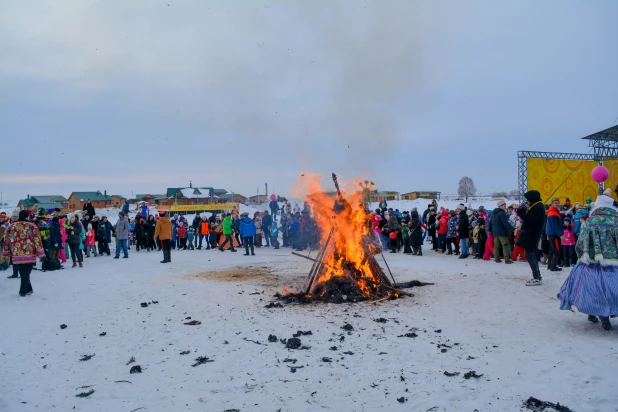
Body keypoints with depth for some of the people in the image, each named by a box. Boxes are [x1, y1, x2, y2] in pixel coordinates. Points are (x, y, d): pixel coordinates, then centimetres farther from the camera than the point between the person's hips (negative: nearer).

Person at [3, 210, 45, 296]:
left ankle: (28, 289, 22)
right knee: (26, 273, 4)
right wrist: (40, 253, -2)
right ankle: (23, 291, 6)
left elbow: (6, 241, 11)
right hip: (29, 255, -3)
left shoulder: (10, 227, 7)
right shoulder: (32, 226, -5)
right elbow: (37, 240, -6)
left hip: (16, 256, 3)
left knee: (23, 273, 14)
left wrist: (6, 253, 20)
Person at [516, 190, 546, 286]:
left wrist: (521, 213, -16)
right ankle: (537, 276, 22)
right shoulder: (536, 206, 15)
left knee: (529, 255, -8)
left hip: (531, 235, -10)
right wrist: (523, 212, 2)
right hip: (530, 235, 10)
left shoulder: (538, 207, -16)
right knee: (531, 255, 15)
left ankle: (537, 278, -5)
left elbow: (531, 221, -24)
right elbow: (529, 218, 15)